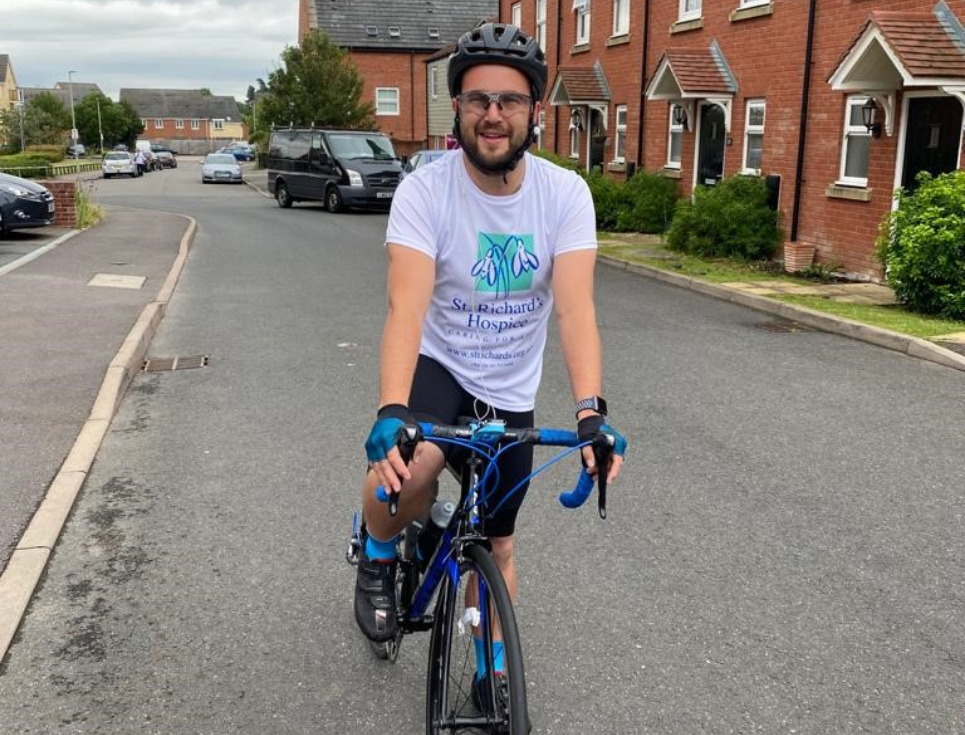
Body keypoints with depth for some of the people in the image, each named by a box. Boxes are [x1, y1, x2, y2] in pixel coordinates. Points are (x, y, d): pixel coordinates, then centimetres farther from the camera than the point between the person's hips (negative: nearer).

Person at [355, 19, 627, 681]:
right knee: (407, 467, -34)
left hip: (511, 391, 2)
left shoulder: (565, 193, -15)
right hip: (436, 366, -2)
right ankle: (378, 558, 2)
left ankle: (494, 675, 36)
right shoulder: (424, 190, -21)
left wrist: (591, 412, -40)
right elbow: (408, 306, -32)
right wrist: (391, 413, -47)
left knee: (496, 545, 11)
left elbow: (575, 306, -26)